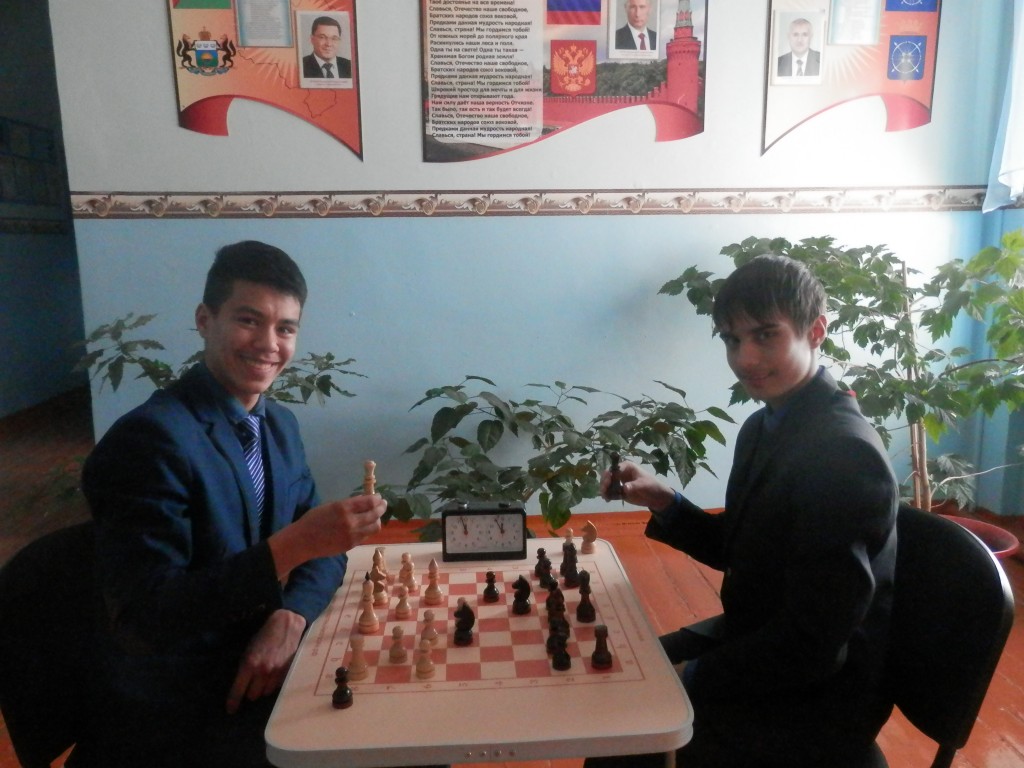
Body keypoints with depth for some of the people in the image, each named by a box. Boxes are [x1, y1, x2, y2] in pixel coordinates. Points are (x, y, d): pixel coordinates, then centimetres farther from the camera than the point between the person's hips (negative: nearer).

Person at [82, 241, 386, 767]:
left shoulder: (280, 425, 3)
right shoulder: (151, 438, -21)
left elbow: (317, 548, 5)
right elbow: (142, 619, -24)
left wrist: (289, 617, -15)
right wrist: (292, 545, -34)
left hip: (254, 675, 7)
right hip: (175, 717, -6)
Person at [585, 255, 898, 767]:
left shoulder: (845, 454, -28)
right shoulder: (764, 427, 0)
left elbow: (813, 647, -27)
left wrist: (687, 679, -17)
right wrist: (663, 502, -5)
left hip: (821, 697, -8)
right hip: (758, 644, 8)